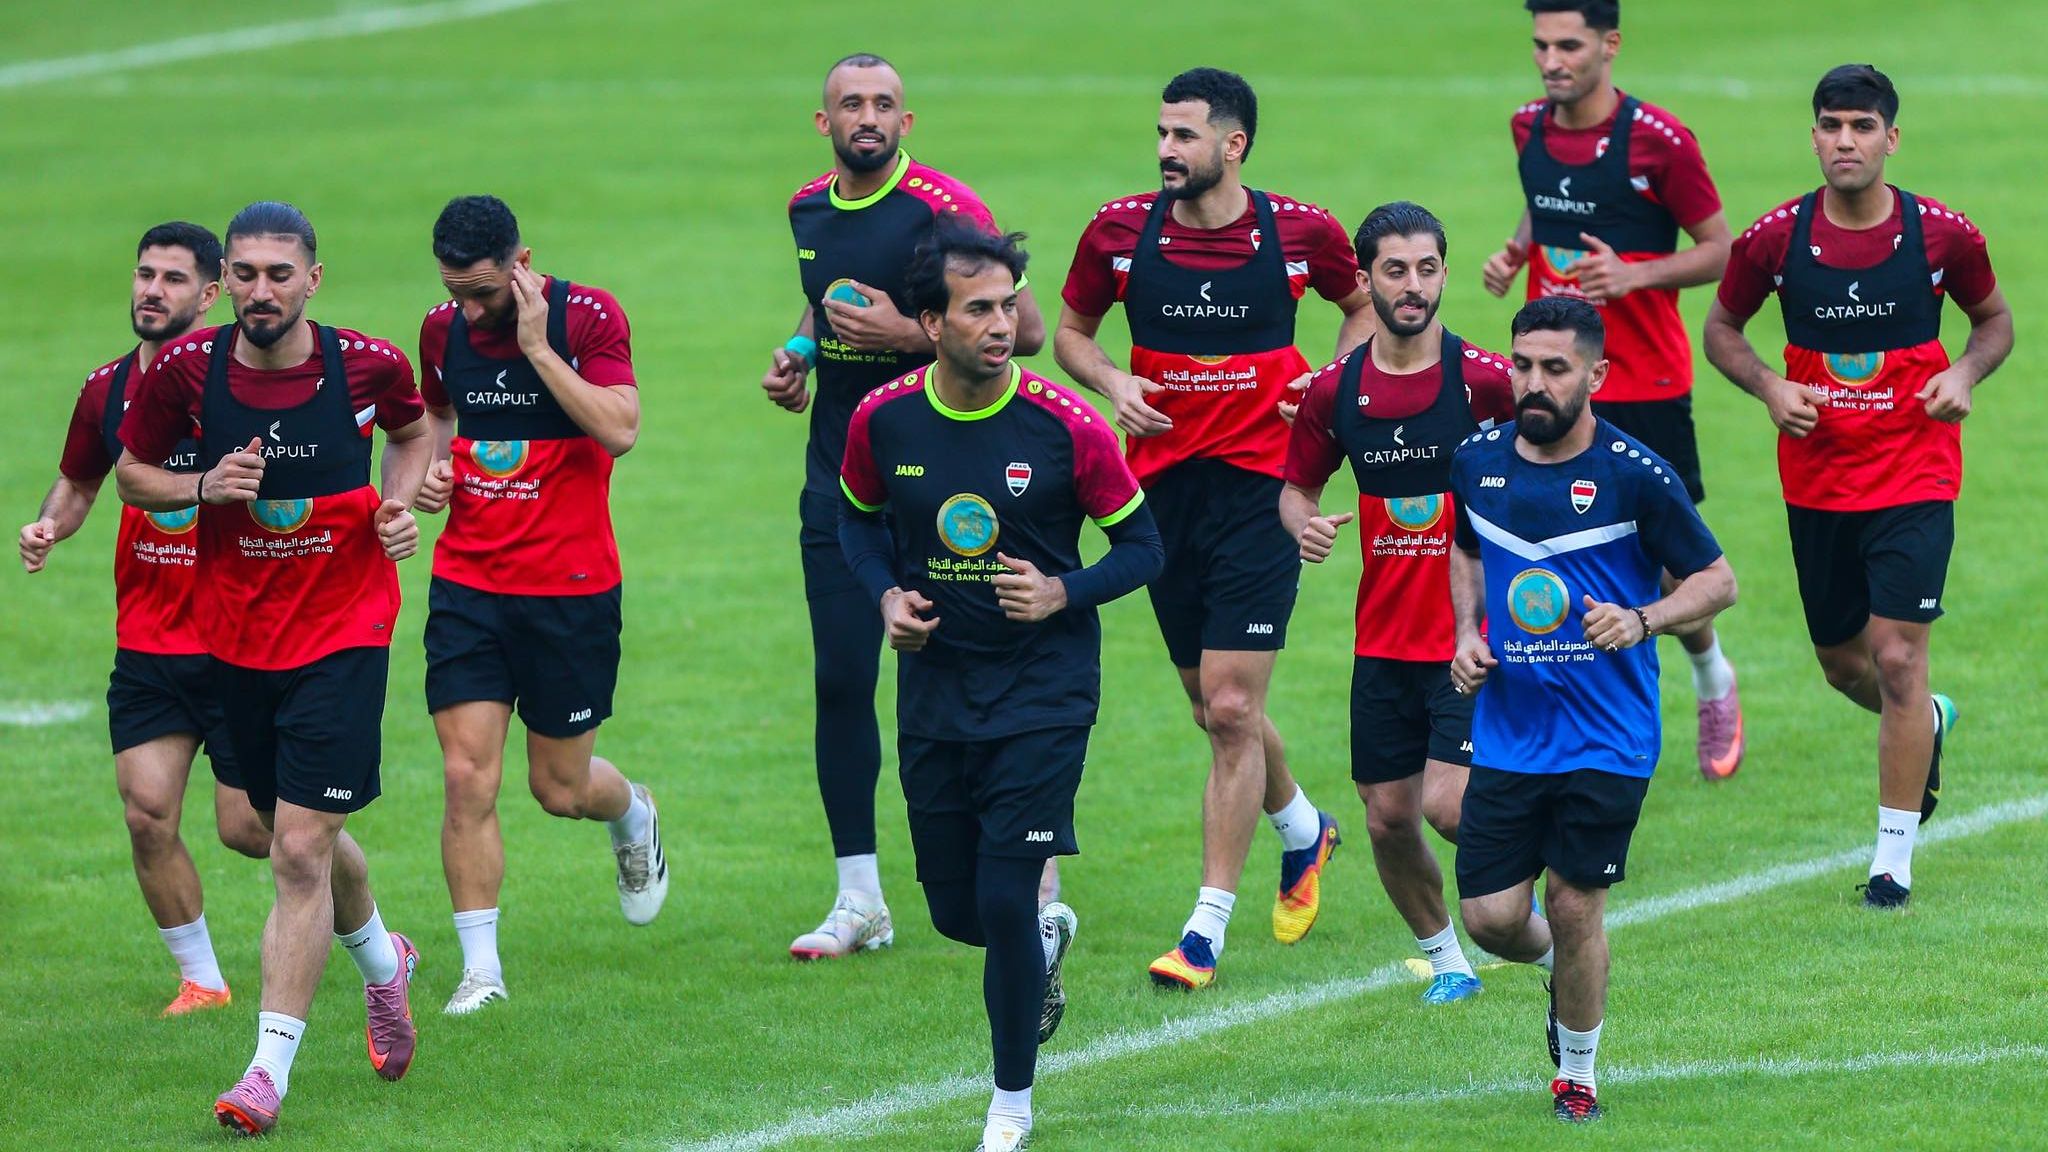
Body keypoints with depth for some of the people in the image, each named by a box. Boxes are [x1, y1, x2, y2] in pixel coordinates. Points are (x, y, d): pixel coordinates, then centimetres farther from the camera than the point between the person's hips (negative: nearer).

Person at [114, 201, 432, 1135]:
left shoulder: (368, 366, -11)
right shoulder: (186, 369, -9)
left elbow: (411, 429, 13)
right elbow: (131, 471, 5)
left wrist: (401, 503, -5)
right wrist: (202, 486, -14)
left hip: (342, 634, -3)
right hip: (234, 632, 3)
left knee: (300, 847, -12)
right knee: (297, 836, 18)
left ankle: (271, 1066, -9)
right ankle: (381, 961, 49)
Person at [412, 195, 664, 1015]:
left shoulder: (588, 318, -11)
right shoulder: (443, 329, 3)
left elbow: (619, 431, -23)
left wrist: (536, 346, -24)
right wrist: (433, 468, 1)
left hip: (571, 588, -3)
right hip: (467, 584, 3)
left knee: (560, 787, 7)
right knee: (467, 779, -9)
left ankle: (633, 817, 43)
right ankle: (480, 967, -2)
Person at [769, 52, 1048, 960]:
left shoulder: (941, 208, -12)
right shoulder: (809, 209, 9)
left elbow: (1024, 328, -13)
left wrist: (909, 331, -20)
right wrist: (798, 353, 8)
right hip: (838, 471, 5)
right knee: (839, 679, 1)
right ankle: (859, 900, 7)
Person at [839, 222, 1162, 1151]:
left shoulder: (1065, 427, -14)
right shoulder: (883, 421, -6)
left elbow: (1142, 545, -3)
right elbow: (858, 517, 15)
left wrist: (1064, 594, -20)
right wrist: (887, 595, -4)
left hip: (1042, 691, -3)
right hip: (935, 685, 3)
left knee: (1004, 900, -10)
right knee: (957, 911, 8)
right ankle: (1047, 935, 45)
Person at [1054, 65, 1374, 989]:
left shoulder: (1301, 232, -6)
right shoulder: (1121, 230, -2)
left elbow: (1366, 305, 14)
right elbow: (1071, 331, 13)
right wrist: (1112, 381, -7)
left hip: (1259, 487, -3)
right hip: (1161, 486, 3)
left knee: (1230, 707, -11)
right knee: (1214, 706, 13)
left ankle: (1207, 929, -6)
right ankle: (1303, 833, 43)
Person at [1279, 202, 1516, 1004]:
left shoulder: (1485, 380, -10)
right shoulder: (1335, 391, 1)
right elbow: (1297, 485, 14)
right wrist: (1305, 522, -8)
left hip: (1475, 639, -4)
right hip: (1383, 639, 4)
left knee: (1448, 804, -15)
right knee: (1388, 817, 5)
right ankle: (1444, 958, 27)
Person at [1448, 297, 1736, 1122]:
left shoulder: (1635, 476, -12)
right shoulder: (1478, 461, 1)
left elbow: (1717, 579, -3)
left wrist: (1641, 621, -20)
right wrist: (1468, 634, 6)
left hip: (1606, 737, -4)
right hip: (1507, 734, 4)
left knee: (1575, 908, -1)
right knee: (1491, 916, -1)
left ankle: (1577, 1072, 22)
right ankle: (1561, 970, 35)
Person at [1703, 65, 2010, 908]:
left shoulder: (1942, 235, -9)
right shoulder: (1776, 238, -7)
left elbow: (1994, 318, 9)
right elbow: (1722, 328, 8)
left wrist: (1964, 374, -12)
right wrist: (1767, 387, -12)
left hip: (1914, 480, -3)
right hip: (1817, 482, 3)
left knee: (1897, 656, -11)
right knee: (1842, 662, 15)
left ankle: (1894, 856, -1)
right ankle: (1928, 723, 51)